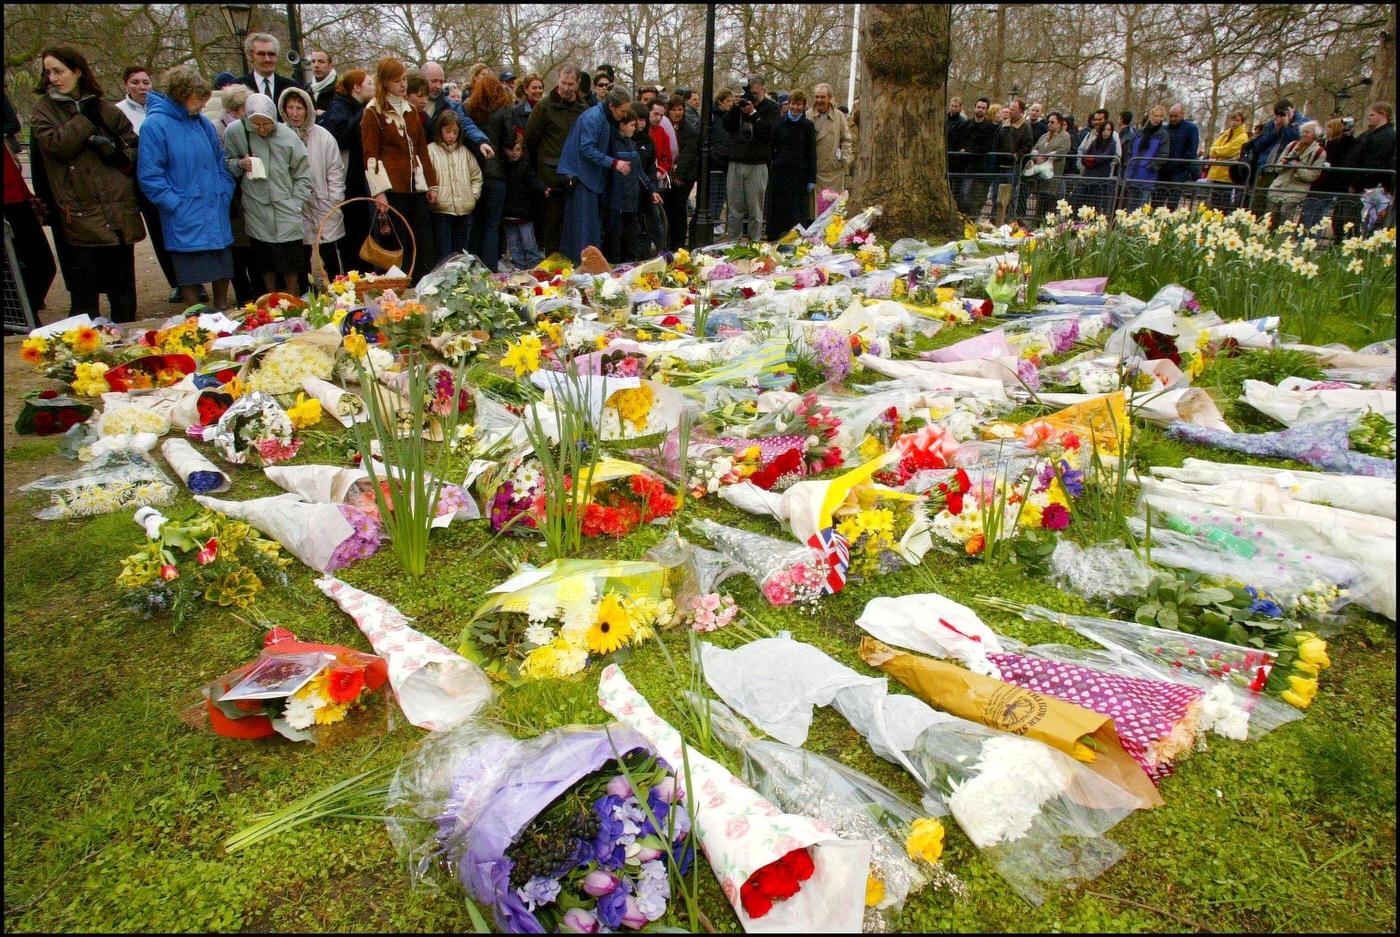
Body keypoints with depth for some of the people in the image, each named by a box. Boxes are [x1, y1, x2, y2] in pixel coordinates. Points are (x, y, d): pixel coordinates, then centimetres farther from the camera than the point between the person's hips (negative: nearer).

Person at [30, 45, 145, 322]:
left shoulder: (107, 109, 11)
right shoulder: (45, 109, 6)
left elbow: (136, 148, 14)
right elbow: (57, 145, -10)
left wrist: (117, 150, -6)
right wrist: (84, 117, -6)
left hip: (119, 213, 2)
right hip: (80, 215, -2)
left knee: (123, 293, 9)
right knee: (84, 296, -1)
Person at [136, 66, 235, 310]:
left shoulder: (203, 122, 8)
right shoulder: (154, 125, -9)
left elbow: (220, 162, 18)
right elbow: (149, 177, -11)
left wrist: (225, 194, 6)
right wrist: (177, 205, -15)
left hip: (216, 214, 5)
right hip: (185, 219, -5)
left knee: (223, 268, 13)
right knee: (190, 274, 3)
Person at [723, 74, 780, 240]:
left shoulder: (771, 107, 4)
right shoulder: (742, 102, 14)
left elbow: (769, 132, -10)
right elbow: (727, 125, 5)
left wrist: (753, 113, -14)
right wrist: (736, 107, -7)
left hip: (757, 165, -3)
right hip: (735, 163, 4)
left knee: (755, 212, -1)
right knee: (735, 211, 6)